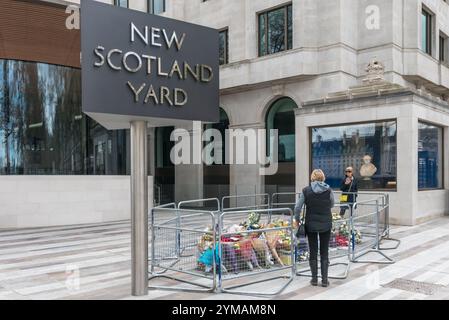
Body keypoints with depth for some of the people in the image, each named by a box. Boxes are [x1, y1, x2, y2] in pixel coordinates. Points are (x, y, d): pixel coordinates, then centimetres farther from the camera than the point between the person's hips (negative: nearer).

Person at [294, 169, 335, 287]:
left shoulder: (306, 190, -7)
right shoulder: (329, 190, -7)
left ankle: (314, 279, 16)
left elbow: (297, 207, -5)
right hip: (326, 224, 0)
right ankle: (324, 279, 11)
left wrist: (296, 219, 9)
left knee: (313, 252, 11)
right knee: (324, 252, 10)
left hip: (311, 225, 0)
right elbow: (331, 205, 9)